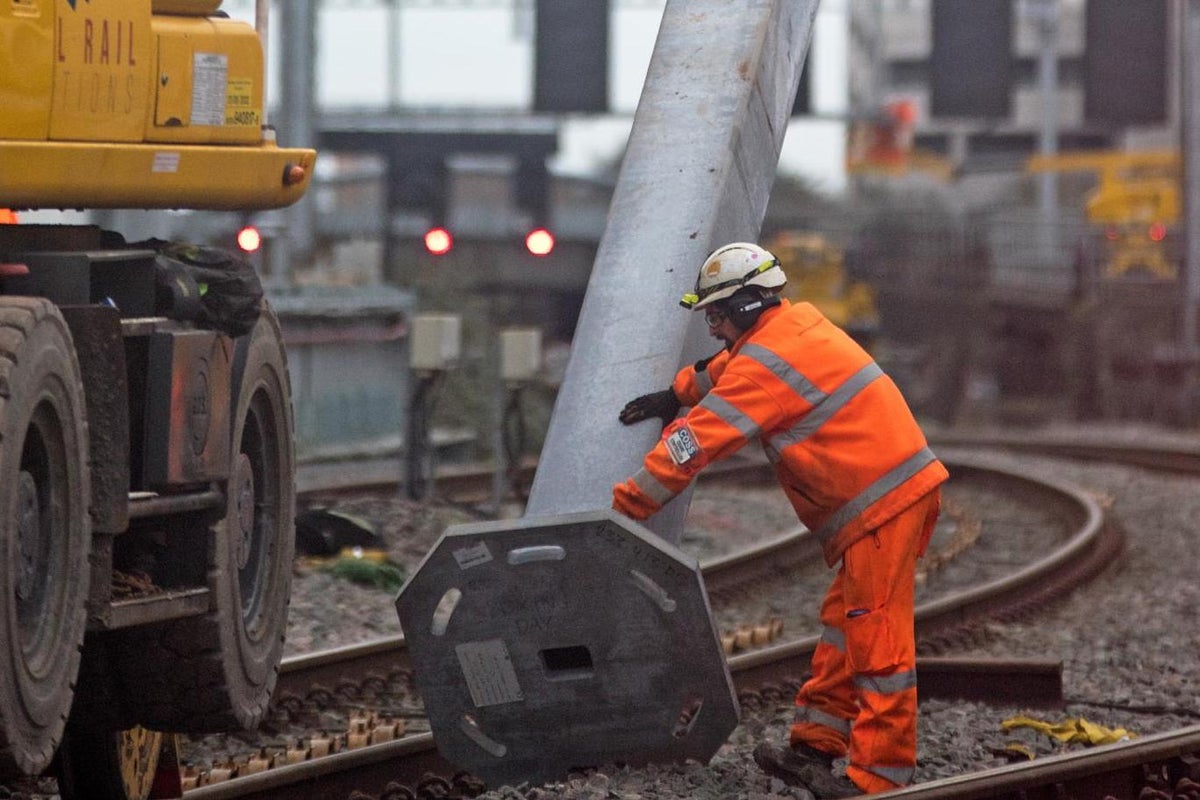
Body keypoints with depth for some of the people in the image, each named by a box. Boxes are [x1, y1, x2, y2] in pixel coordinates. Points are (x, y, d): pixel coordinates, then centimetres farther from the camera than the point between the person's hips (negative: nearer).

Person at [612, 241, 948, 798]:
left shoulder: (769, 361, -15)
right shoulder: (798, 324, 14)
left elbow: (696, 443, -15)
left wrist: (626, 506, -11)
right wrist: (676, 395, 27)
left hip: (881, 505, -10)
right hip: (899, 494, 10)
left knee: (876, 640, -7)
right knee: (844, 626, 15)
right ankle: (814, 748, 21)